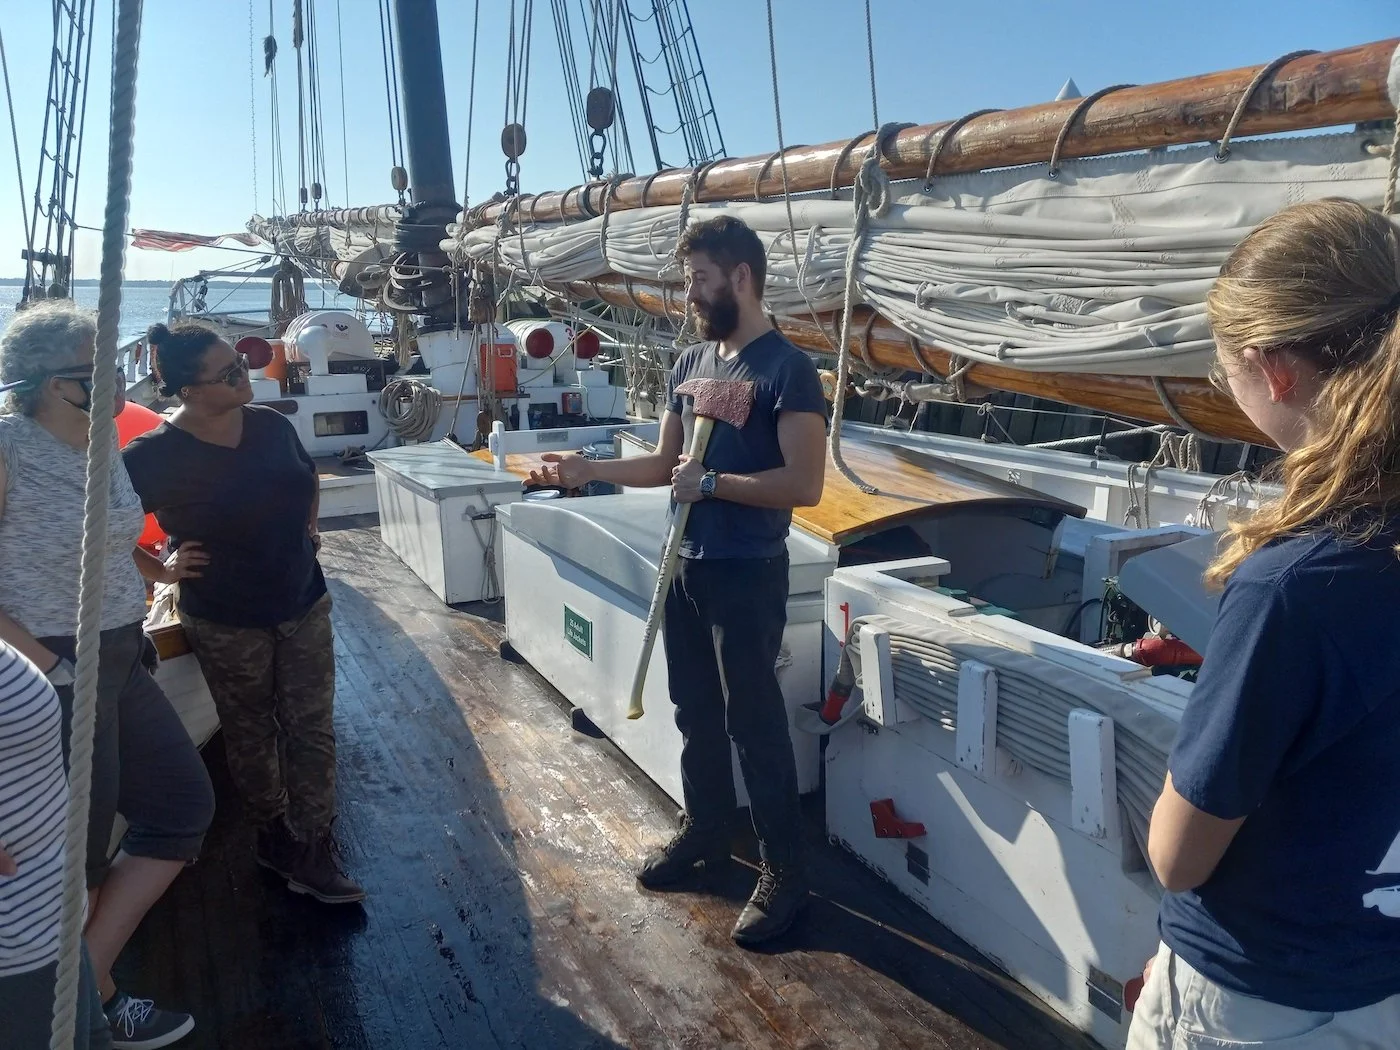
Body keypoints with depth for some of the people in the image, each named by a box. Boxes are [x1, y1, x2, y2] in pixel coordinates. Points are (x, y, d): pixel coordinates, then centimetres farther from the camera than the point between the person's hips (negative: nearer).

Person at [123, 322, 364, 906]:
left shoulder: (270, 425, -4)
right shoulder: (154, 457, -19)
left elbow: (308, 479, 16)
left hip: (304, 602, 4)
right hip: (227, 623, -4)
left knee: (311, 727, 7)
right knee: (250, 734, 15)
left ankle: (313, 846, 18)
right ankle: (274, 832, 34)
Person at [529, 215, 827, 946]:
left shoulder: (786, 368, -14)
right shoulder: (690, 363, 9)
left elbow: (805, 484, -20)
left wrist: (712, 482, -20)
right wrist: (590, 470, 2)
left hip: (748, 575, -7)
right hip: (686, 565, 7)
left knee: (754, 721, 1)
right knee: (695, 711, 18)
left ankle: (784, 872, 15)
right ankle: (704, 829, 37)